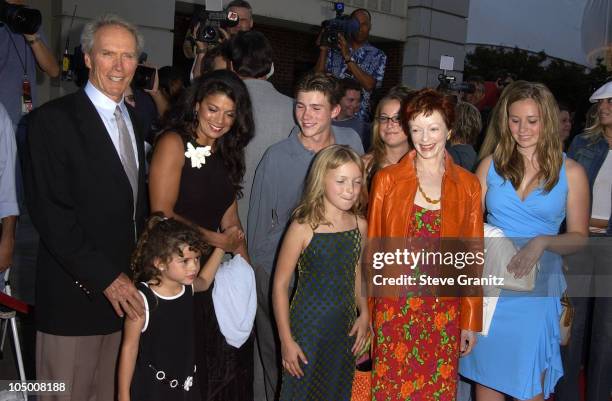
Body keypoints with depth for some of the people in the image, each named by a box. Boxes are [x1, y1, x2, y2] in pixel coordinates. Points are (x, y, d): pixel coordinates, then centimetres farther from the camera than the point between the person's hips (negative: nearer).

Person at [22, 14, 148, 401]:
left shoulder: (133, 118, 12)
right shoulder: (52, 120, -10)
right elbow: (50, 212, -16)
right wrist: (104, 277, -17)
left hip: (124, 287, 6)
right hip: (75, 291, -6)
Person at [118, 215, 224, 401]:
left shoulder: (188, 287, -3)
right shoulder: (143, 300, -21)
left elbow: (203, 281, 23)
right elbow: (129, 349, -13)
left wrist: (221, 247, 20)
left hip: (185, 386, 6)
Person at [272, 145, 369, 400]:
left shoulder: (360, 225, 0)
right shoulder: (303, 228, -15)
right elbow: (280, 285, -12)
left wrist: (364, 314, 4)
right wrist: (286, 341, -11)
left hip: (345, 331, 5)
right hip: (307, 330, -5)